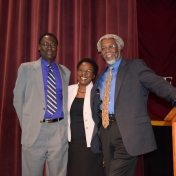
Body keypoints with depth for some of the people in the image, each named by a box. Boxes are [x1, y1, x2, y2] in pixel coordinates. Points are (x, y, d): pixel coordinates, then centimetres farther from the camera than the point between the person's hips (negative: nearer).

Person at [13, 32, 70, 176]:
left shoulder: (65, 72, 11)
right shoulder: (26, 68, 3)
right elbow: (18, 99, 4)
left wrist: (65, 123, 5)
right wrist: (26, 124, 0)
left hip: (59, 131, 2)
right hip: (35, 129, -2)